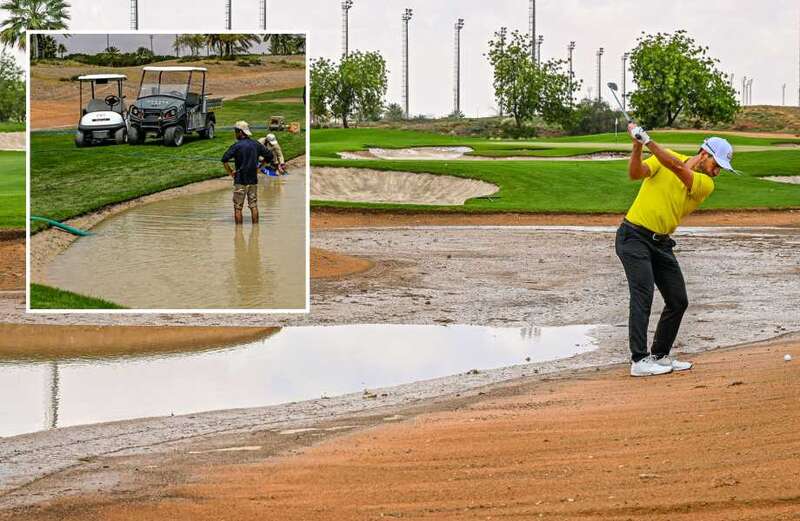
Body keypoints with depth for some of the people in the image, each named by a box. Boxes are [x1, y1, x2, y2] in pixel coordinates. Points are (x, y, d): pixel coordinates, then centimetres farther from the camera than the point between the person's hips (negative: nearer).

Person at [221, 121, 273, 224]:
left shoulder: (237, 145, -10)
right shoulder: (256, 144, 5)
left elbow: (224, 159, -18)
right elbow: (269, 156, 13)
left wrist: (230, 172, -6)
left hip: (240, 181, -5)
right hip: (253, 180, 5)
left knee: (238, 208, 2)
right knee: (254, 206, 9)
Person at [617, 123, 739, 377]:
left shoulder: (707, 185, -2)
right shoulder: (664, 157, -4)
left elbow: (678, 168, -21)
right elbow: (636, 173, -18)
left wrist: (647, 141, -31)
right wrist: (637, 146, -35)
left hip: (661, 243, 5)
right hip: (634, 236, -5)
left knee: (678, 301, 6)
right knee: (643, 294, -17)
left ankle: (659, 355, 20)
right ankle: (639, 360, -18)